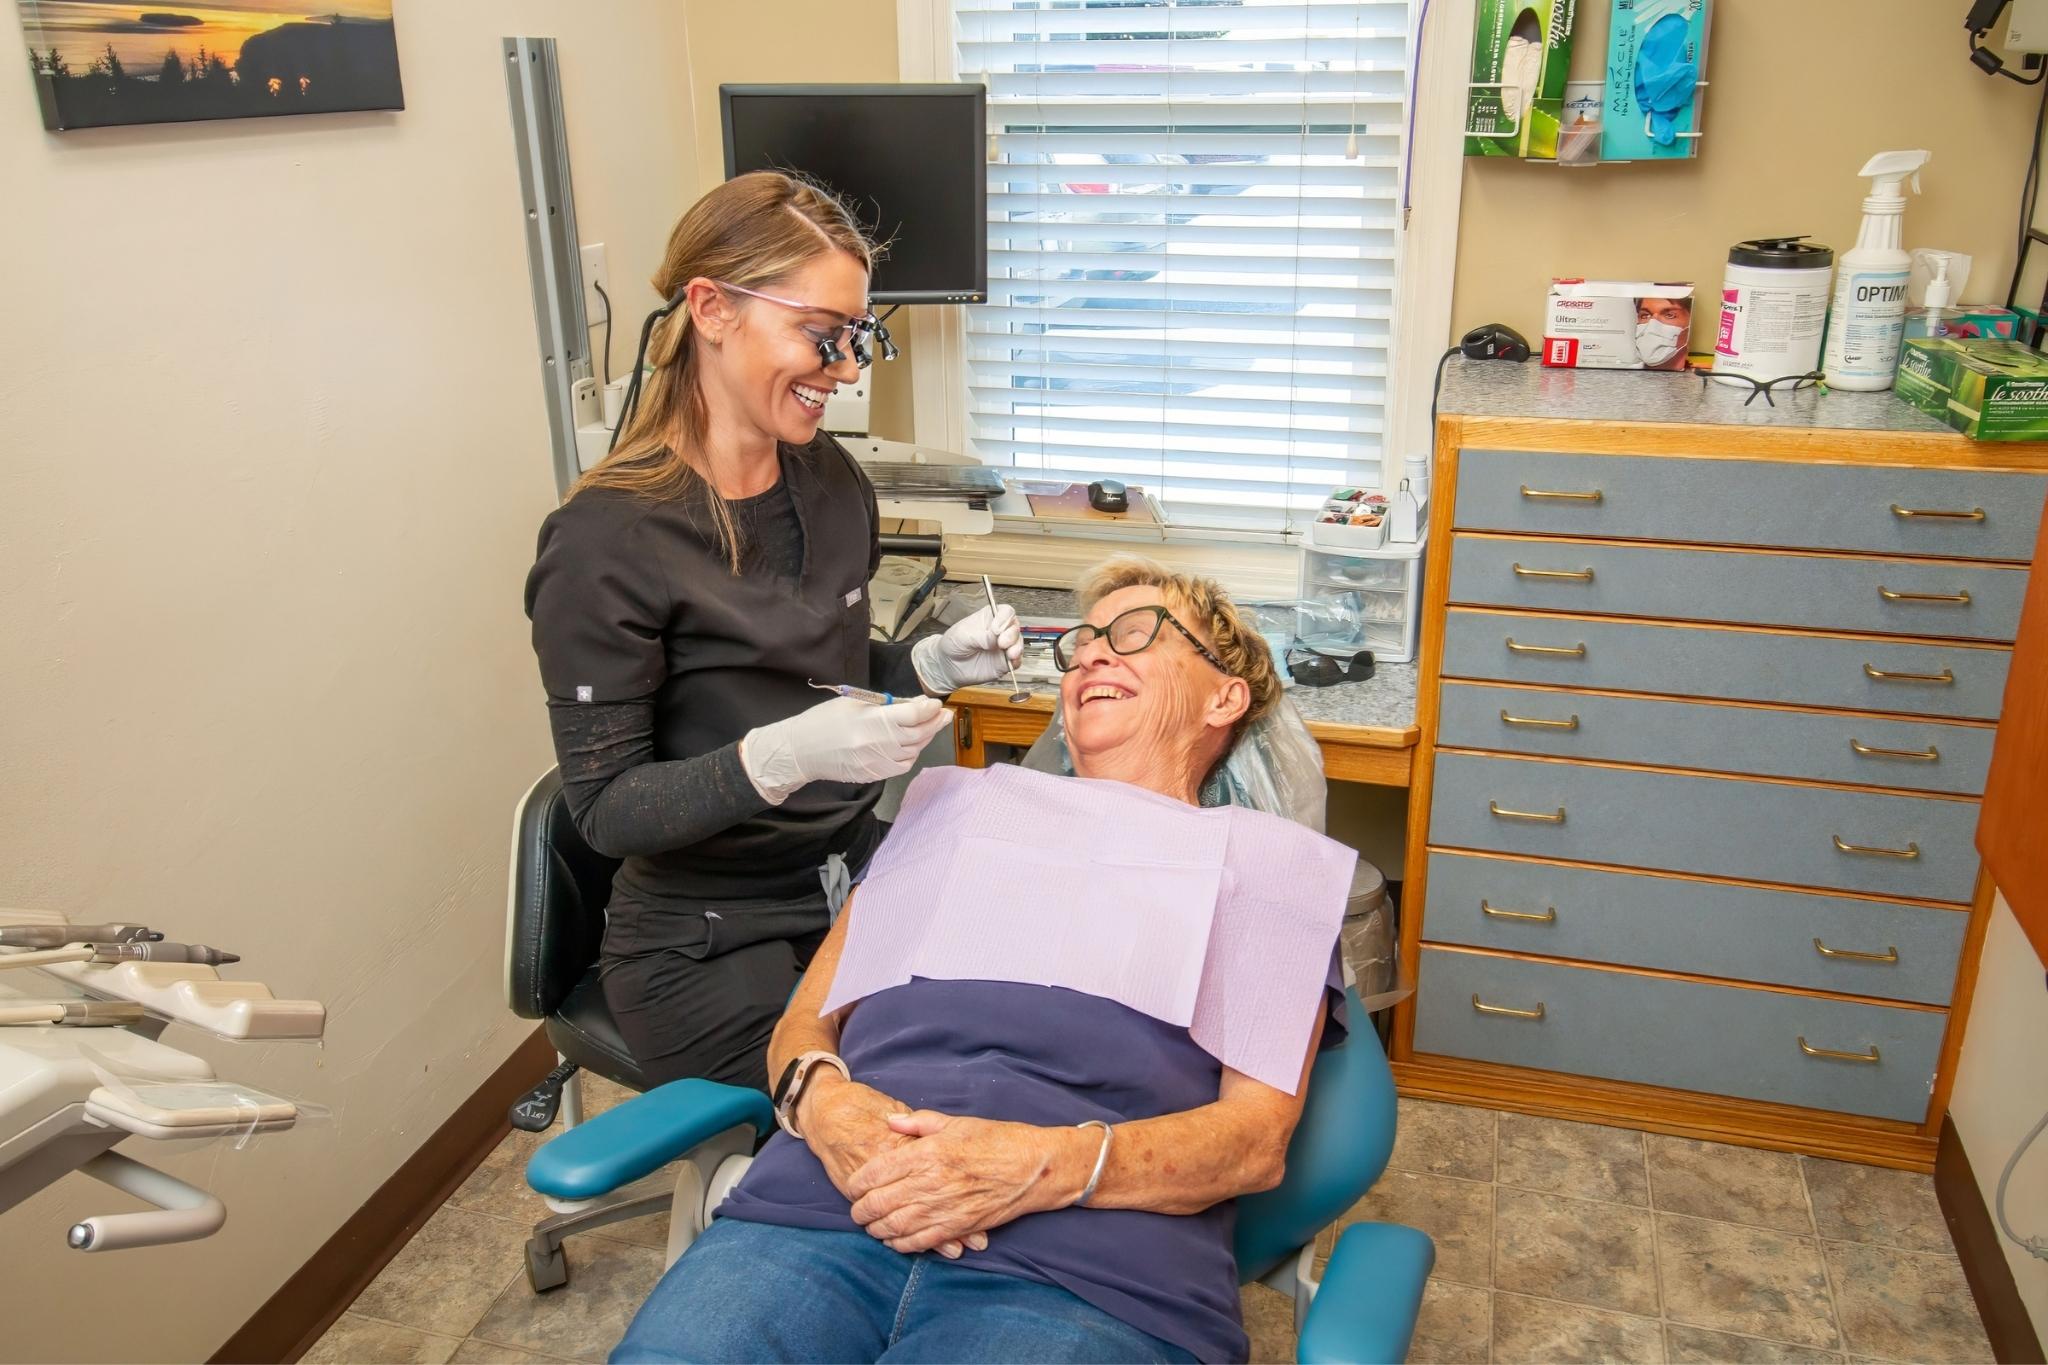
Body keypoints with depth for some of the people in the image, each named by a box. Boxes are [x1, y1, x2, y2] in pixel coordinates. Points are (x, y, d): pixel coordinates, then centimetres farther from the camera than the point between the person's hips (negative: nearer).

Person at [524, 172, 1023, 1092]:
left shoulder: (831, 481, 2)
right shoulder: (606, 540, -18)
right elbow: (605, 809, -16)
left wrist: (933, 663, -4)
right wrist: (780, 758, -32)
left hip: (856, 881, 6)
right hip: (708, 943, -6)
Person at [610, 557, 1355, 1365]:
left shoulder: (1270, 864, 16)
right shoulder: (962, 802, 25)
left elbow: (1258, 1136, 4)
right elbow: (806, 1019, 20)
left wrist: (1051, 1166, -14)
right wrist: (822, 1099, -5)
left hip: (1090, 1264, -2)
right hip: (829, 1204, 3)